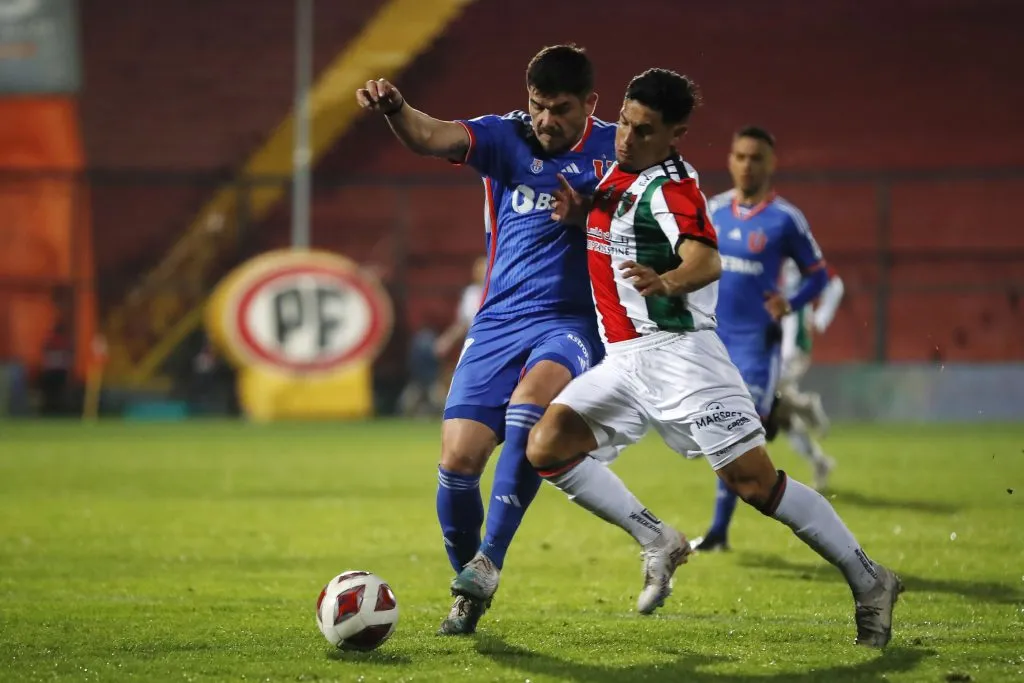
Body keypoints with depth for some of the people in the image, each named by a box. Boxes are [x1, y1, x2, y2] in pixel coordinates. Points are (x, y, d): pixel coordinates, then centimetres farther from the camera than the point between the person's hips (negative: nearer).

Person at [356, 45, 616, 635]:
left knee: (532, 396, -35)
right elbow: (433, 137, -16)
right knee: (458, 459, -8)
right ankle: (468, 590, 17)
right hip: (499, 322, 2)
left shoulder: (614, 149, 2)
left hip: (572, 322, -2)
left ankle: (489, 559, -32)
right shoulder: (506, 139, 2)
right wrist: (396, 110, -39)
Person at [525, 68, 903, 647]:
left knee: (754, 480, -12)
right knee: (547, 446, -10)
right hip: (625, 360, 8)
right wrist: (580, 211, 8)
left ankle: (869, 582, -1)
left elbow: (707, 261, -31)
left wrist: (667, 282, -54)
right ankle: (657, 541, 1)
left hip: (677, 350, -8)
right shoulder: (618, 171, 12)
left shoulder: (669, 187, -14)